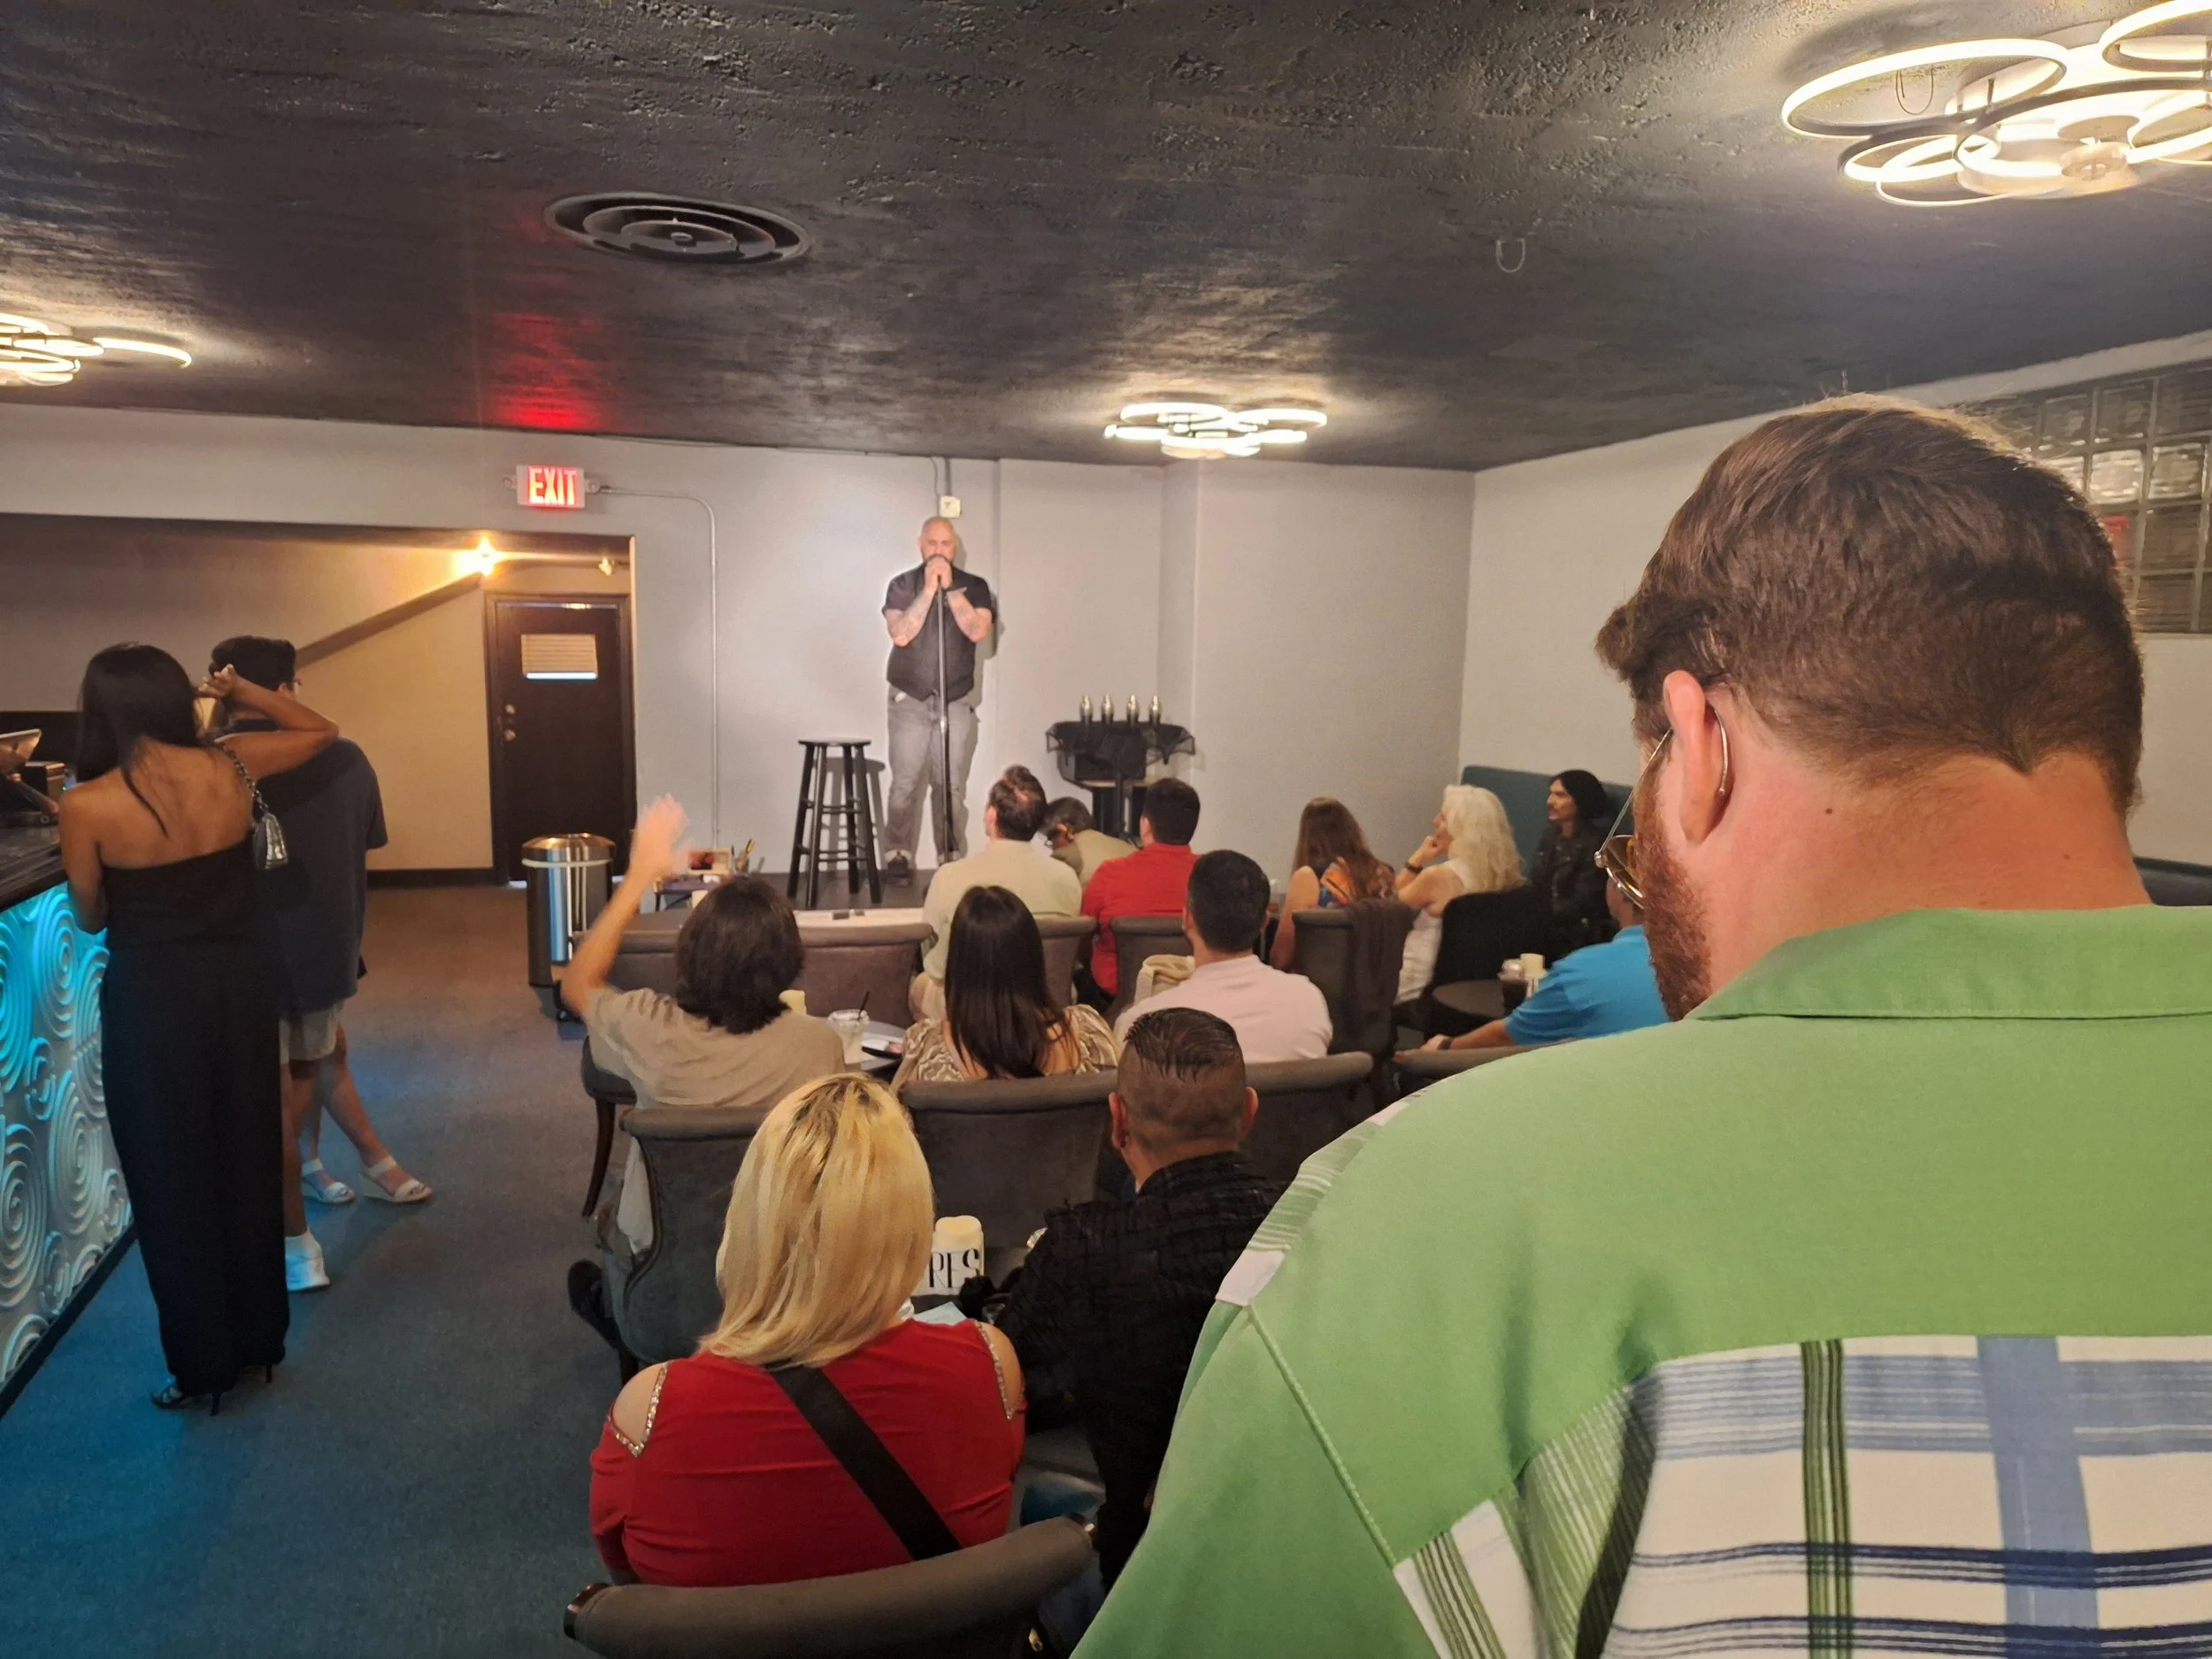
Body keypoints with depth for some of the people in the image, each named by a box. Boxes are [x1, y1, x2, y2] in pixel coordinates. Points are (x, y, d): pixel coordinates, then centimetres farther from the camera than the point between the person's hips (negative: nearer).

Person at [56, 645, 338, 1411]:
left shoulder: (87, 805, -14)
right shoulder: (230, 767, -7)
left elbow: (91, 919, 0)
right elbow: (321, 730, 12)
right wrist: (239, 692, 11)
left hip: (151, 1000, -3)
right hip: (240, 985, 4)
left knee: (172, 1181, 10)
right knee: (247, 1163, 17)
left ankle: (203, 1367, 21)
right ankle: (260, 1341, 30)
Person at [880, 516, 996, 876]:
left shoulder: (974, 586, 3)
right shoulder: (902, 585, 0)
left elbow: (978, 631, -14)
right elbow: (901, 634, -14)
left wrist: (950, 588, -15)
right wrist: (929, 589, -16)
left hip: (958, 701, 1)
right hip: (910, 699, -1)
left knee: (952, 786, 0)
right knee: (904, 783, -4)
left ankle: (951, 857, 8)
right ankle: (897, 854, 7)